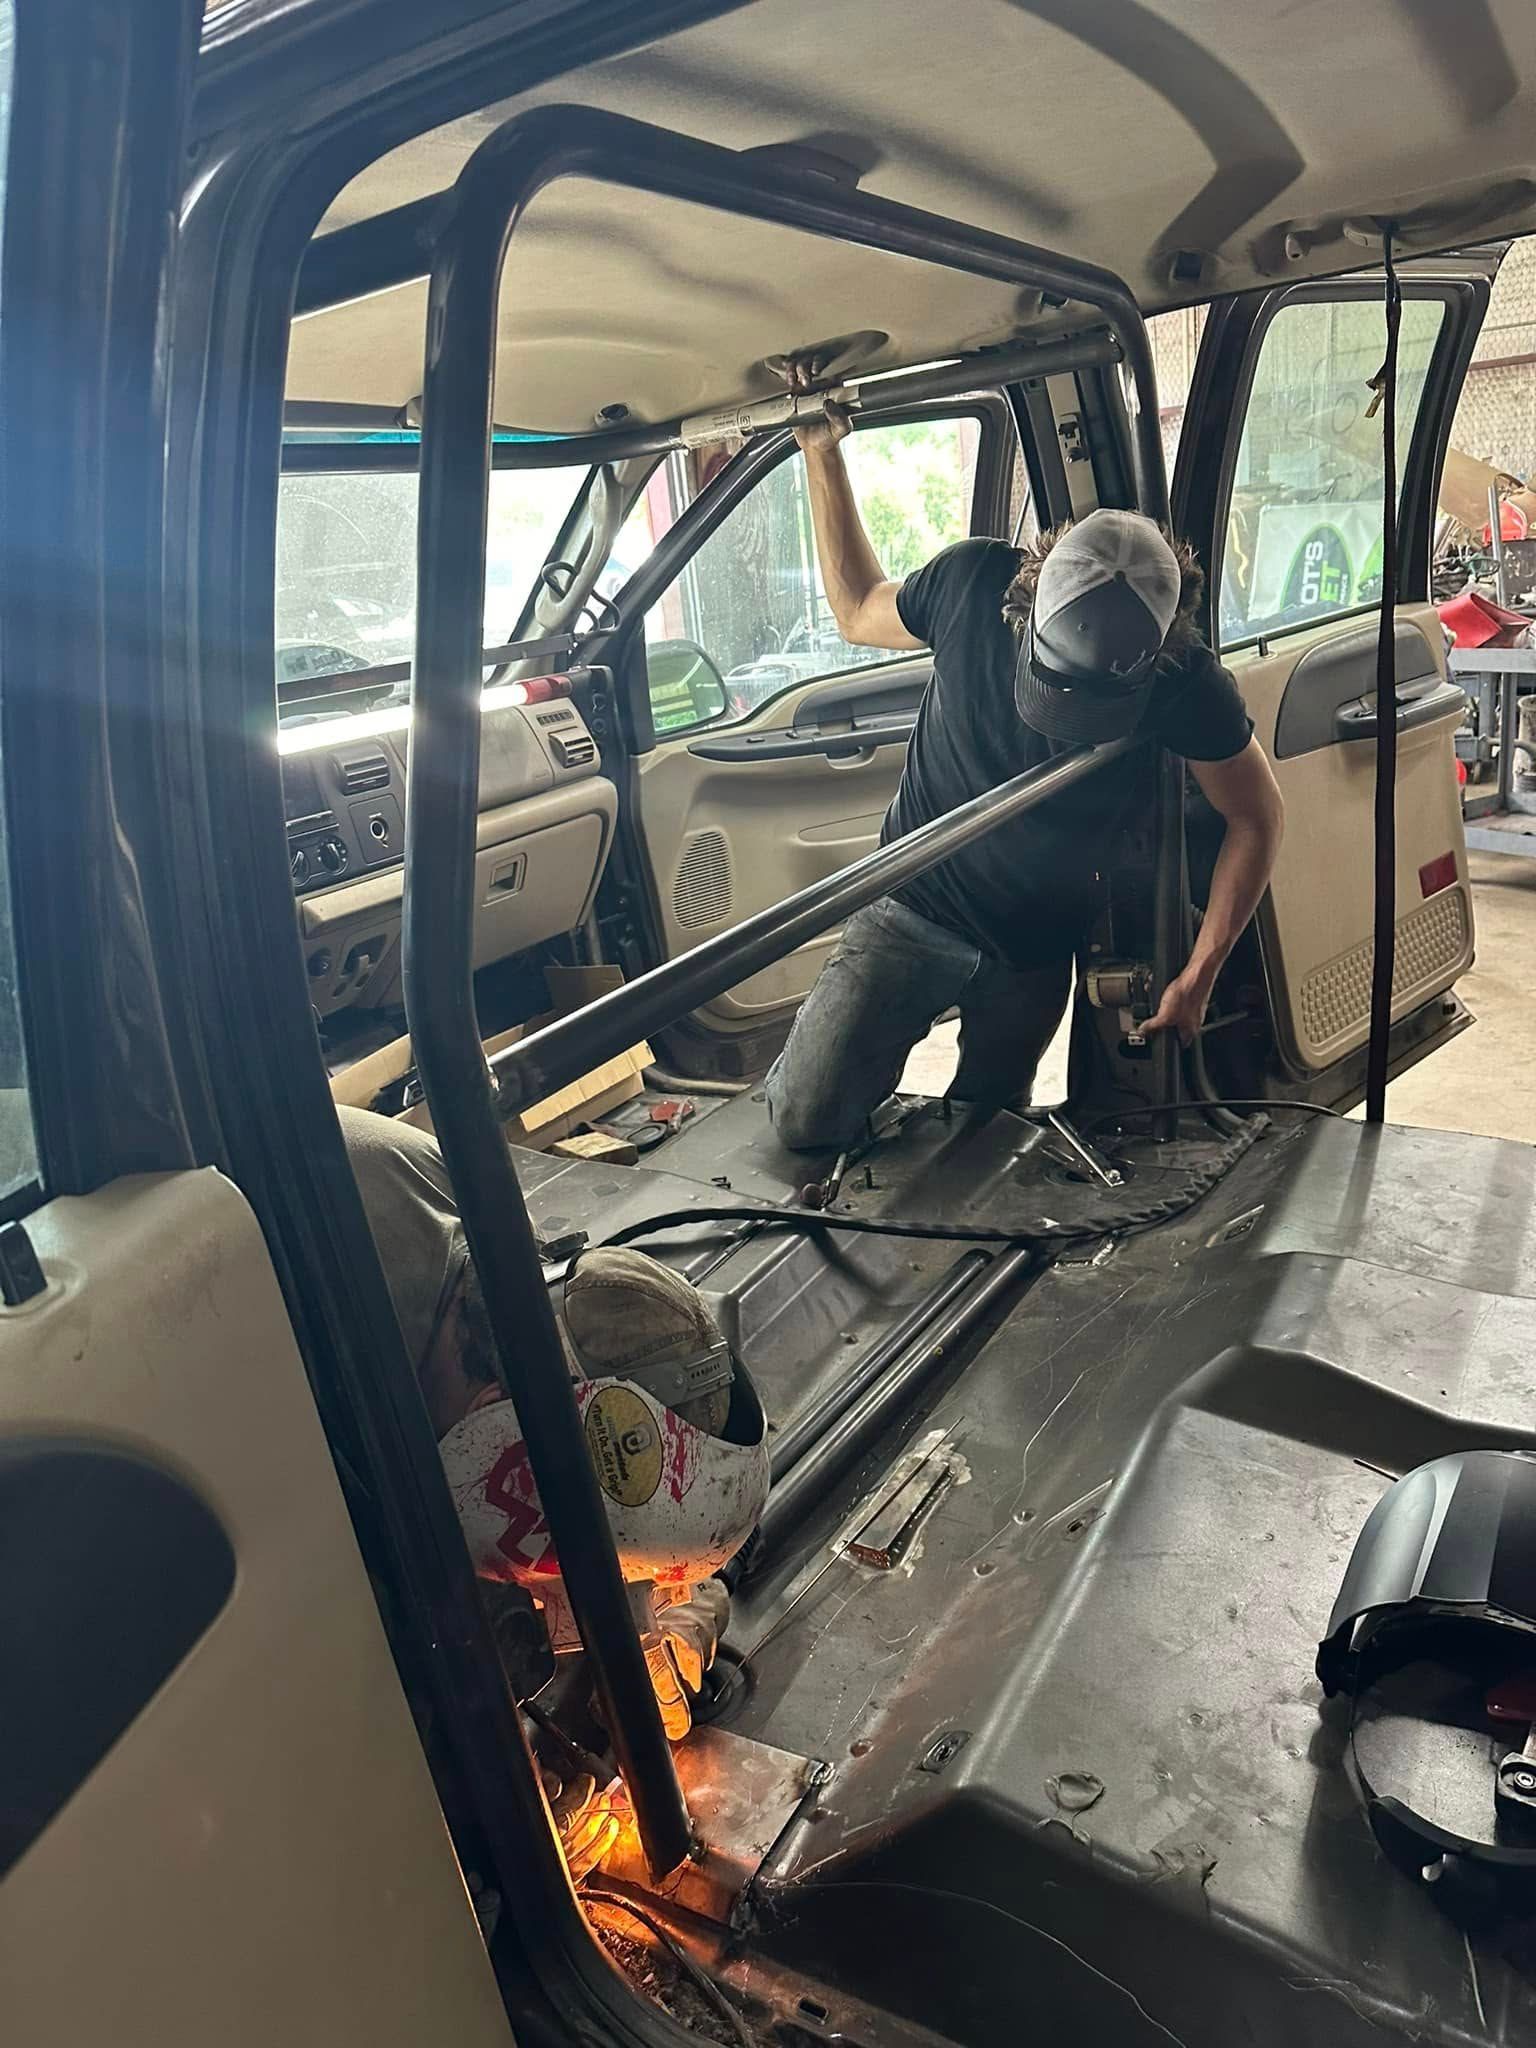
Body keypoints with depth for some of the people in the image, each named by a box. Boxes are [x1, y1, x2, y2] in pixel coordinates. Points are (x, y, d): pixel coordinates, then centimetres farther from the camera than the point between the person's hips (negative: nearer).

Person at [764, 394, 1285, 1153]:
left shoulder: (1187, 685, -18)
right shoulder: (972, 581, -17)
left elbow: (1256, 818, -5)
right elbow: (858, 613, 4)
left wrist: (1198, 977, -9)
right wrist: (822, 456, -2)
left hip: (1034, 955, 1)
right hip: (912, 913, -1)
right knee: (807, 1121, -13)